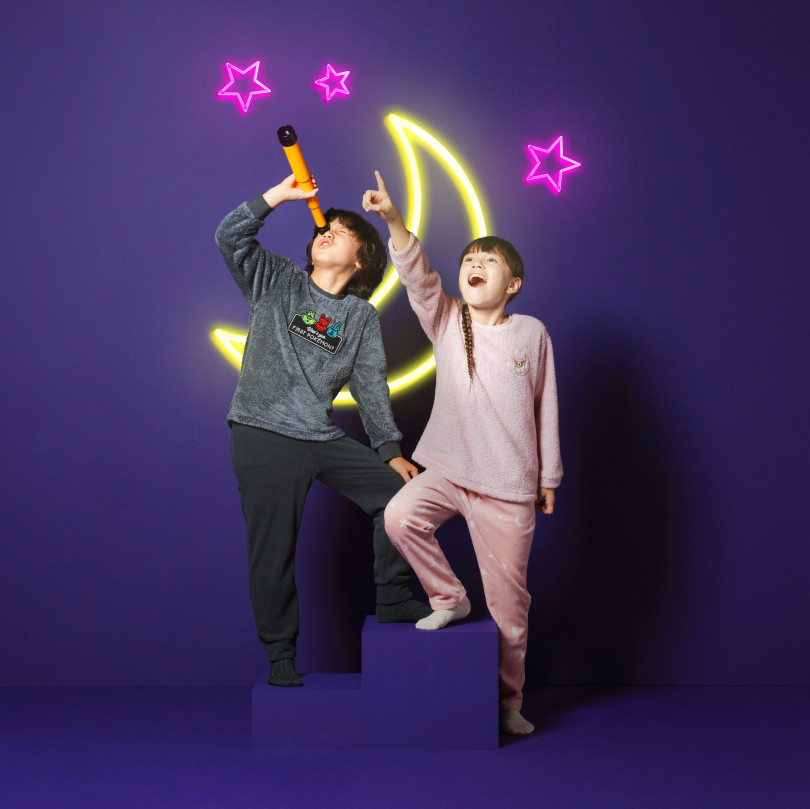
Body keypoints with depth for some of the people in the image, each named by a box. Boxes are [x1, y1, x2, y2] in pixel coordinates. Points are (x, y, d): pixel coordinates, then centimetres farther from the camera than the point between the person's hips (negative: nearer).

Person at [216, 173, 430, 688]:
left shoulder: (362, 316, 11)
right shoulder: (278, 283, 6)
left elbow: (370, 386, 10)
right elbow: (231, 238, -7)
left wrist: (391, 450, 5)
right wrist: (281, 194, -11)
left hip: (324, 439, 3)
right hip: (265, 437, -3)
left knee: (398, 489, -1)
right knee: (274, 549, 0)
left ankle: (394, 602, 14)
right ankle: (281, 655, 17)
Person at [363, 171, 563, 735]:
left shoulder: (532, 333, 1)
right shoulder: (447, 321, 2)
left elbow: (546, 408, 6)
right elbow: (418, 278, -16)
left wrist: (549, 478, 8)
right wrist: (395, 222, -33)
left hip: (509, 486, -1)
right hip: (449, 471, 1)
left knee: (508, 601, 4)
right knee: (400, 516, -27)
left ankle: (509, 703, 25)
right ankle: (449, 599, 2)